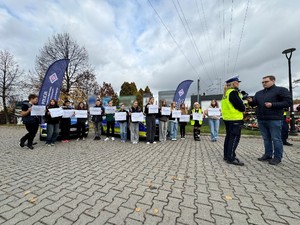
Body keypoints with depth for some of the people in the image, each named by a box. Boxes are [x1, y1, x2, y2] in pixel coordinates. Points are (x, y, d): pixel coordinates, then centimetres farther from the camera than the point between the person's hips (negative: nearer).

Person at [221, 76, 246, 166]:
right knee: (234, 138, -5)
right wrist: (243, 109, 5)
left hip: (228, 118, 10)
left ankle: (227, 155, 21)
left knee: (229, 137, 13)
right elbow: (241, 106, -15)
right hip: (235, 118, -9)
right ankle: (231, 158, 0)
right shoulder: (233, 92, -14)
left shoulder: (226, 93, 16)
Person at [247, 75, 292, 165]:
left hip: (274, 119, -5)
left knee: (276, 139, 1)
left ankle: (277, 157, 13)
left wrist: (272, 105, -18)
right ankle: (268, 155, 22)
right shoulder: (259, 93, 17)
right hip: (261, 120, 6)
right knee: (266, 138, 12)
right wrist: (251, 101, -7)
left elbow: (288, 102, -6)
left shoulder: (281, 90, 1)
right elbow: (254, 103, 16)